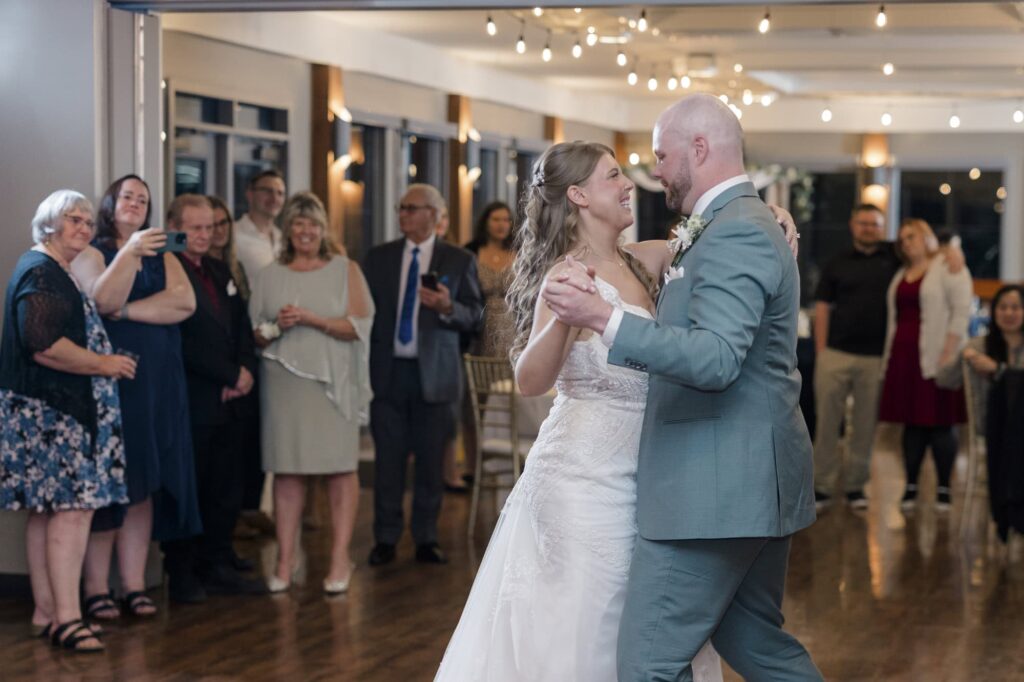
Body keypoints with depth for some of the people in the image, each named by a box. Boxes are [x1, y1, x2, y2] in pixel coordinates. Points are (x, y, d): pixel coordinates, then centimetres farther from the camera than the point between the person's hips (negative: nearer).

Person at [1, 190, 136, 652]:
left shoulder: (57, 272, 21)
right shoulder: (40, 271, -12)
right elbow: (44, 345, -22)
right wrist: (103, 365, -13)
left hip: (53, 411, 11)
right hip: (51, 411, -11)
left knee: (49, 510, 10)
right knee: (74, 507, -13)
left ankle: (47, 612, 13)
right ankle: (66, 617, -14)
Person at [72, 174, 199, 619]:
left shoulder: (163, 257, 15)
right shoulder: (92, 253, 3)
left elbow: (186, 302, -3)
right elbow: (103, 301, -16)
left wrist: (129, 310, -11)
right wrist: (129, 253, -27)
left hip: (157, 383, 4)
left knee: (144, 486, 3)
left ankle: (134, 585, 5)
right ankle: (97, 589, -3)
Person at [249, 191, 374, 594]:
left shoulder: (345, 270, 7)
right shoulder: (270, 276, 13)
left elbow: (358, 326, -3)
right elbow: (255, 335, 12)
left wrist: (311, 319, -13)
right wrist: (278, 327, -9)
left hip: (333, 380, -1)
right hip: (283, 381, 2)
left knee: (341, 467, -3)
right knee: (287, 470, 1)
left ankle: (340, 559, 1)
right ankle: (285, 561, 5)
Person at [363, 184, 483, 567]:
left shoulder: (459, 261, 4)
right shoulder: (378, 258, 9)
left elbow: (475, 315, 0)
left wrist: (448, 308, -20)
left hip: (434, 374, -1)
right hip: (388, 372, 1)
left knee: (430, 461, 3)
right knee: (388, 460, 2)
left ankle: (426, 539, 13)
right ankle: (386, 539, 11)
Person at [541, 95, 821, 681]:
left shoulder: (736, 232, -17)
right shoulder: (742, 224, 16)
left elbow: (716, 359, -28)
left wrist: (605, 319, -31)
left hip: (716, 484, -11)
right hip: (754, 478, 11)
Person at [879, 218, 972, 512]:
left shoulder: (949, 268, -1)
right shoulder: (901, 276, 21)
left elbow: (961, 311, -8)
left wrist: (948, 353, -16)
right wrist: (888, 357, 13)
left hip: (935, 357, -6)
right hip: (904, 356, 6)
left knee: (940, 423, -5)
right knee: (912, 424, 5)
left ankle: (944, 488, 1)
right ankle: (910, 486, 10)